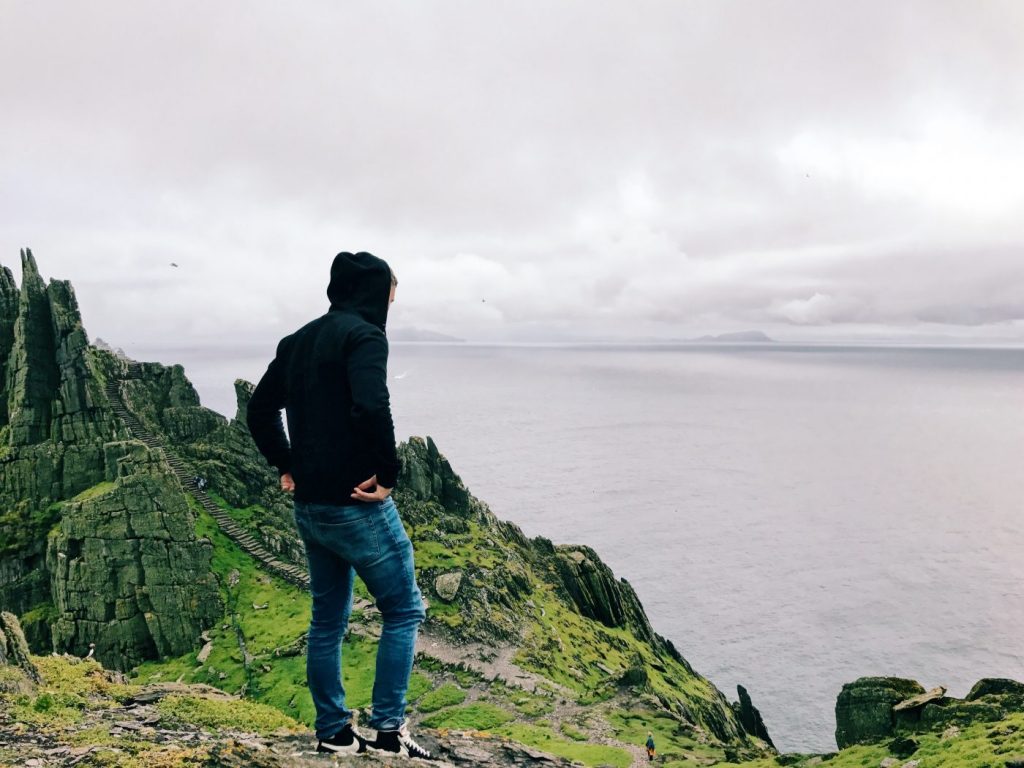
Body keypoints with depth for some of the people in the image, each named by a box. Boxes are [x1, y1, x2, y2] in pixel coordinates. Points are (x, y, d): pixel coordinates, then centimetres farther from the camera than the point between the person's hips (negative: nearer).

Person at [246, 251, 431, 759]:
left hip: (309, 507, 8)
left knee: (328, 619, 17)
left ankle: (333, 733, 26)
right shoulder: (363, 335, -12)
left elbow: (259, 410, 18)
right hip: (356, 504, -8)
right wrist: (387, 474, -18)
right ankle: (388, 729, 8)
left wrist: (286, 465, 17)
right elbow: (370, 407, -29)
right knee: (404, 610, 6)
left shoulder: (297, 341, 14)